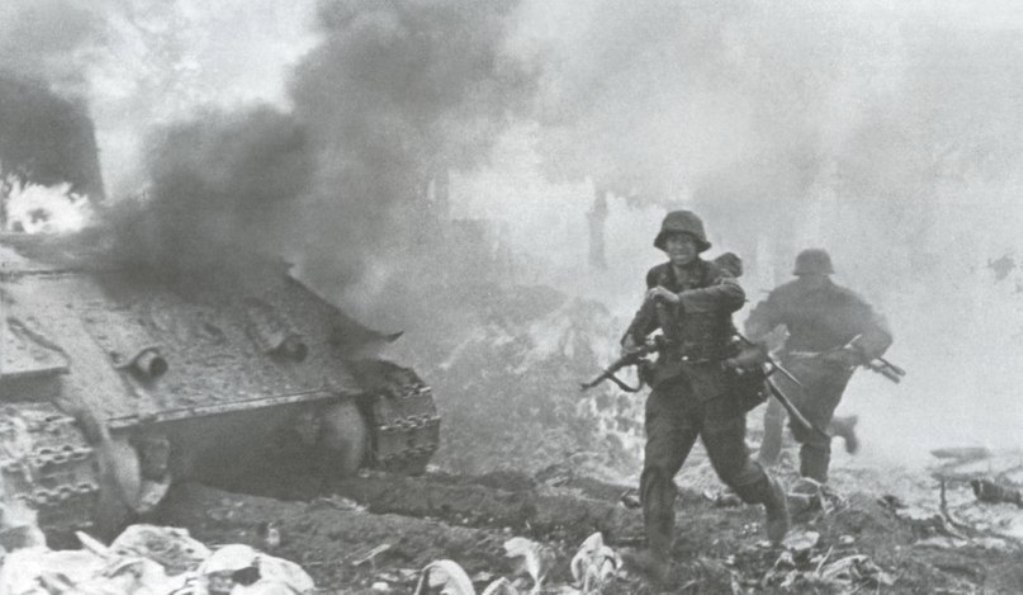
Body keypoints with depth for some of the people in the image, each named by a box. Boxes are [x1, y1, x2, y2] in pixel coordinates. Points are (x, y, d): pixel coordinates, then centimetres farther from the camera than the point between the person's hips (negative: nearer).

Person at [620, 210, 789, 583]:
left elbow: (735, 296, -38)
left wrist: (680, 299, -42)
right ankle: (658, 556, -13)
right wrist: (634, 336, 7)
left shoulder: (715, 277, -13)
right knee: (657, 468, -12)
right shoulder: (660, 279, 3)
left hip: (716, 387, -4)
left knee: (732, 468, 10)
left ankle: (773, 499, 43)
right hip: (672, 386, 4)